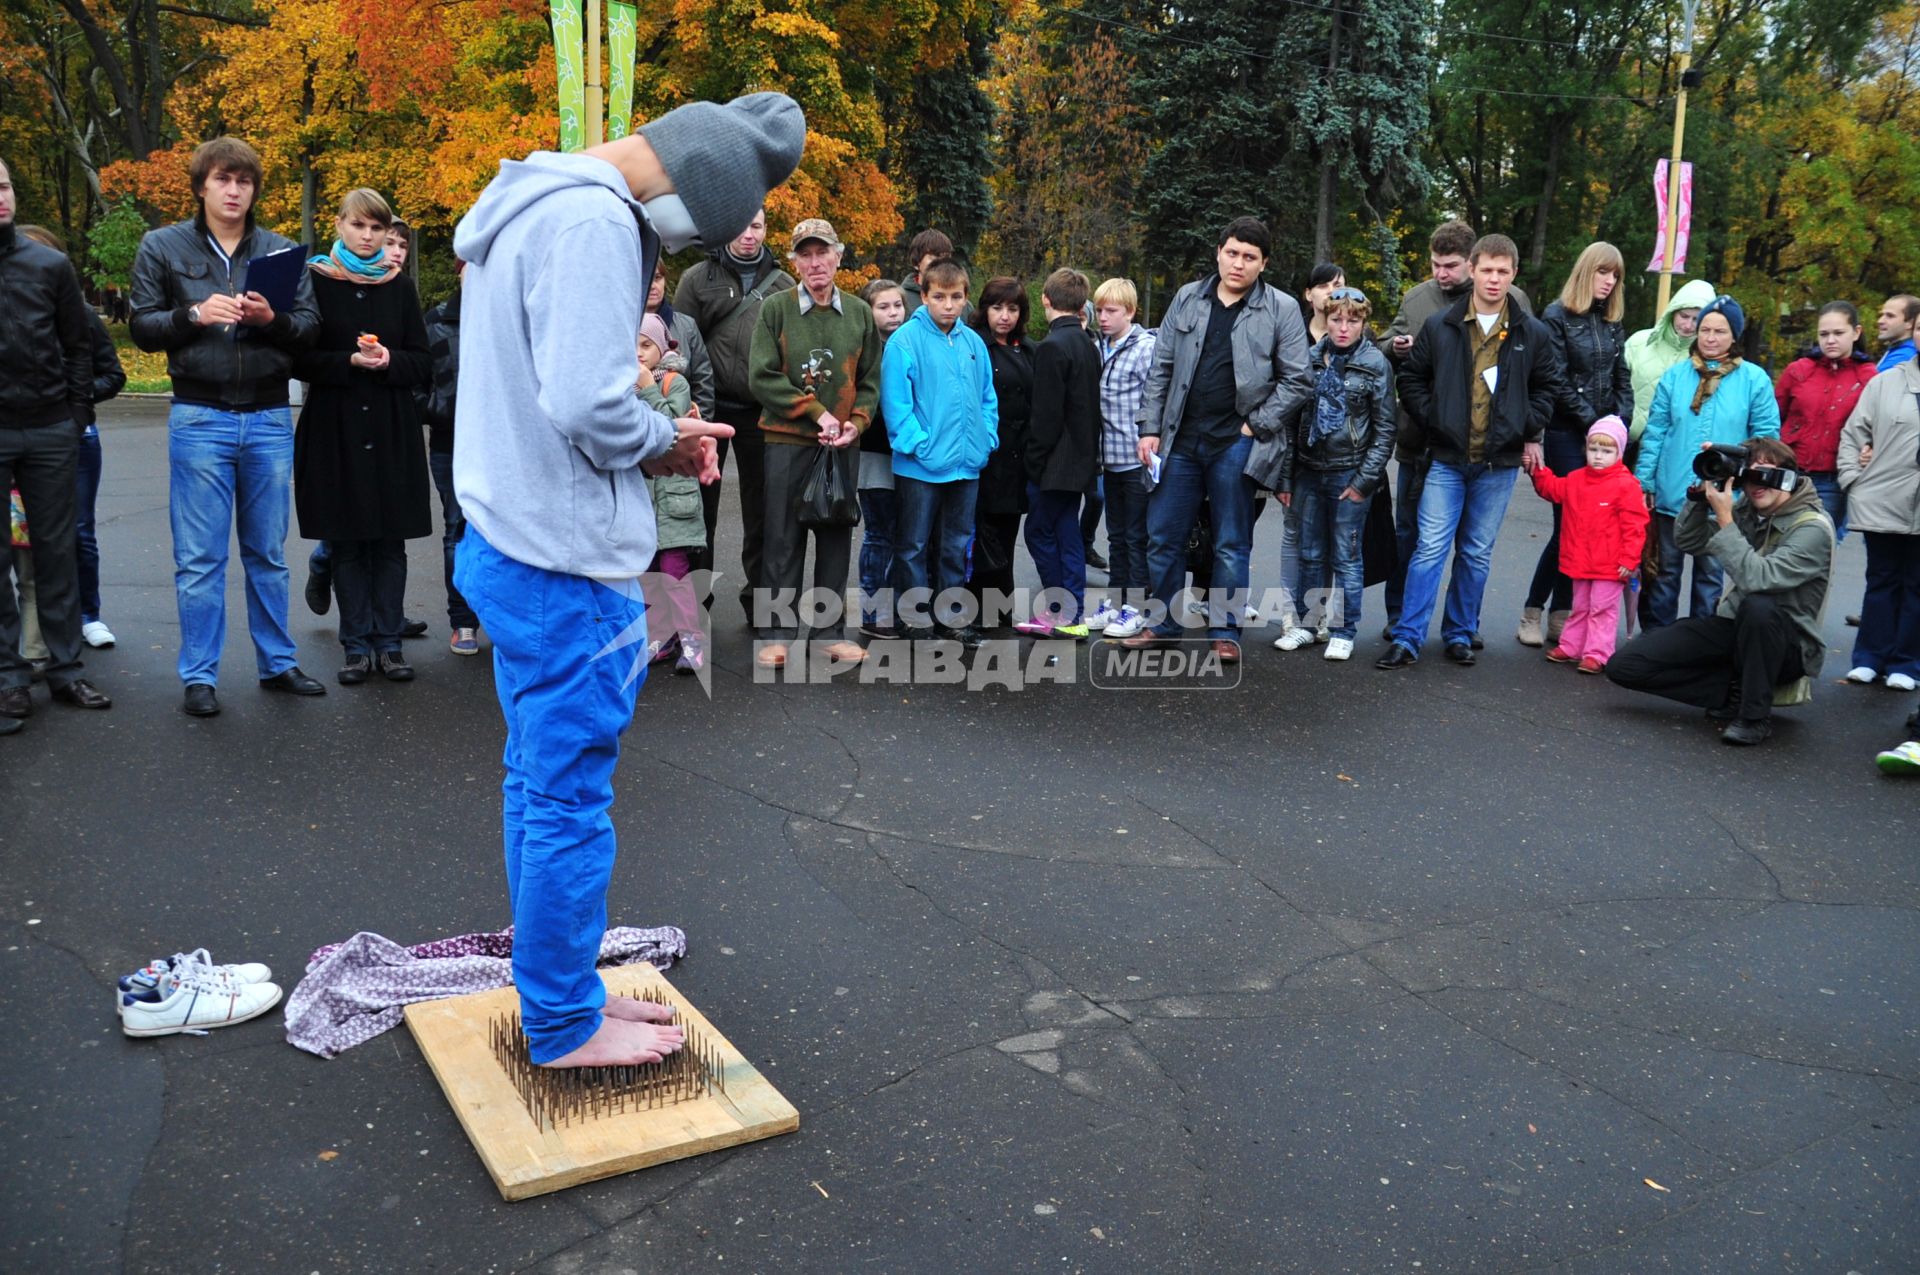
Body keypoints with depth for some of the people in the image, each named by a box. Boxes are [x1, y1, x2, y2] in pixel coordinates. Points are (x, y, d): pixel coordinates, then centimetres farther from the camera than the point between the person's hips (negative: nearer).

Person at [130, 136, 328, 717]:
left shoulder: (281, 250, 8)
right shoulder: (163, 246, 4)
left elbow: (310, 326, 5)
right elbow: (142, 327, 2)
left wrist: (272, 318, -16)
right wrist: (193, 314, -16)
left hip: (270, 418, 2)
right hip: (199, 419, -2)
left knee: (269, 554, 11)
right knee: (199, 558, 1)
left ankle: (277, 662, 21)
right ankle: (199, 675, 10)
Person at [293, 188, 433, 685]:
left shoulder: (398, 286, 10)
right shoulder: (315, 281, 3)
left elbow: (424, 364, 8)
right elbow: (299, 359, -2)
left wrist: (389, 361, -12)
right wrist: (350, 361, -16)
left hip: (392, 429, 2)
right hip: (334, 427, -1)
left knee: (390, 541, 2)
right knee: (347, 542, 2)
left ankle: (388, 643, 10)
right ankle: (357, 645, 10)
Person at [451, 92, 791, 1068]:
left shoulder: (527, 205, 15)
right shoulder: (592, 223, -19)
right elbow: (588, 406, -27)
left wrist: (662, 435, 8)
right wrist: (663, 442, -7)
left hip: (506, 543, 10)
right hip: (569, 563, -10)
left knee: (538, 785, 18)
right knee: (570, 803, 2)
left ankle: (557, 984, 33)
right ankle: (565, 1026, 17)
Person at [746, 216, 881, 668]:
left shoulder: (860, 313, 7)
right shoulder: (775, 309, -2)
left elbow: (871, 380, 10)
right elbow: (762, 376, -7)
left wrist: (856, 422, -8)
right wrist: (816, 412, -12)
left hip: (842, 445, 3)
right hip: (787, 441, -3)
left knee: (836, 539, 9)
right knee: (783, 539, 2)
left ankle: (831, 631, 19)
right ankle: (776, 632, 10)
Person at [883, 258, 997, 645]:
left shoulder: (973, 342, 8)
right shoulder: (906, 340, -9)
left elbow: (988, 397, 16)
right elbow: (895, 401, -13)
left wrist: (987, 438, 4)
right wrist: (918, 444, -18)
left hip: (967, 463, 6)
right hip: (921, 465, -5)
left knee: (956, 546, 15)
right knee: (914, 546, 5)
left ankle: (951, 616, 26)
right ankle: (912, 619, 14)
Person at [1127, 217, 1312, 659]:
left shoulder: (1281, 309, -2)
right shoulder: (1187, 300, 8)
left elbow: (1297, 381, -3)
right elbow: (1161, 369, 9)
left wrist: (1256, 425, -8)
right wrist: (1150, 428, 3)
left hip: (1235, 444, -3)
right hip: (1181, 440, 3)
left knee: (1231, 544, 5)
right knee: (1163, 537, 7)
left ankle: (1224, 631, 16)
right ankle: (1163, 623, 21)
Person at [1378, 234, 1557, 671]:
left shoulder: (1532, 333, 3)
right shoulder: (1440, 326, 0)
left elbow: (1548, 386, 15)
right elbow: (1412, 380, 8)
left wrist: (1530, 434, 5)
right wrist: (1432, 421, -2)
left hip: (1499, 462, 1)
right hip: (1447, 458, -1)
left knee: (1477, 553, 9)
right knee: (1431, 548, -6)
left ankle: (1460, 635, 20)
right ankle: (1407, 639, -3)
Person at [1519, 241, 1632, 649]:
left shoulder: (1612, 323, 15)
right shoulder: (1557, 316, -2)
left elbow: (1623, 379, 14)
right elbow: (1558, 381, -8)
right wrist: (1592, 423, -11)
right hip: (1567, 434, -5)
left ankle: (1561, 615, 8)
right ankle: (1533, 611, 5)